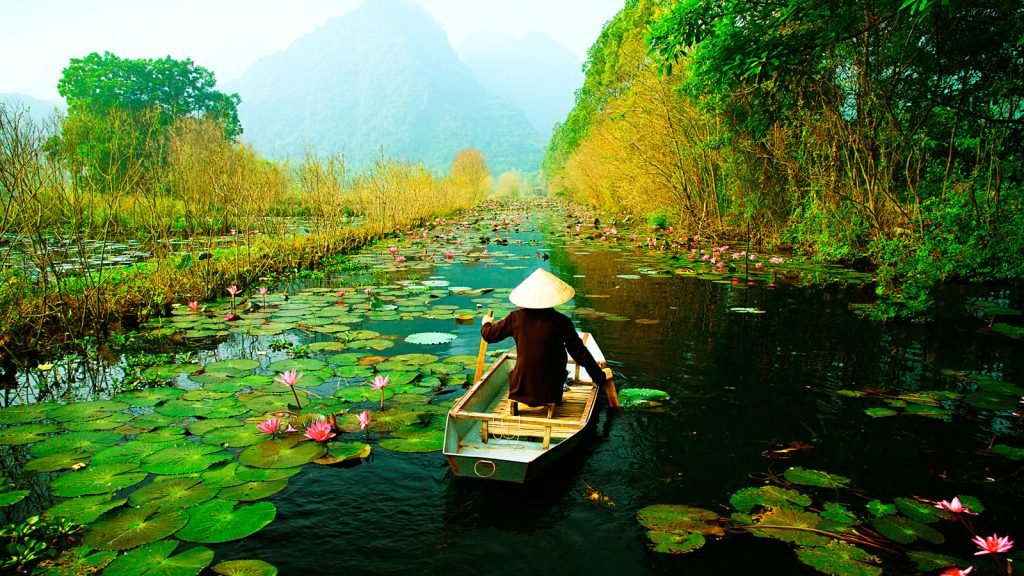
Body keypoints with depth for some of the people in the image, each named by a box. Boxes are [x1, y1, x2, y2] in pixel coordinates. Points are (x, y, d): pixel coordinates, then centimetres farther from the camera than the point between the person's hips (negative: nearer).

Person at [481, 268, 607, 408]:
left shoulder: (516, 318, -7)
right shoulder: (561, 321, -11)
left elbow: (489, 335, 7)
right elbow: (581, 354, -7)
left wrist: (486, 323, 31)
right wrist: (600, 378, 6)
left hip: (520, 391, 3)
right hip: (550, 394, -3)